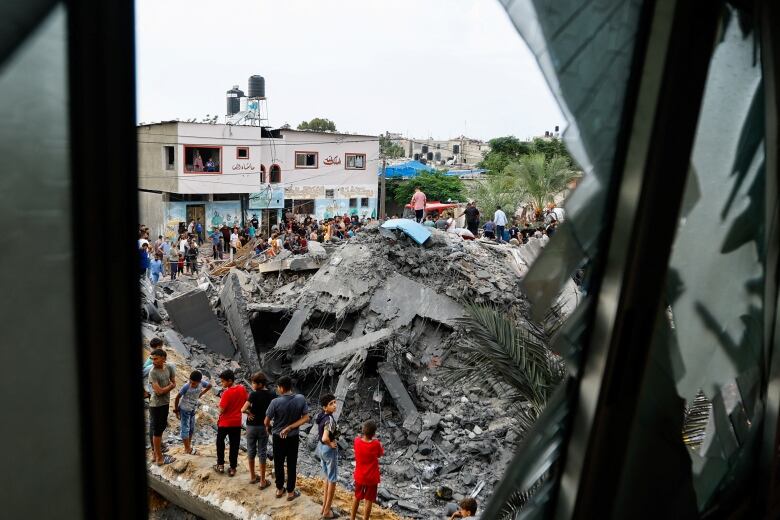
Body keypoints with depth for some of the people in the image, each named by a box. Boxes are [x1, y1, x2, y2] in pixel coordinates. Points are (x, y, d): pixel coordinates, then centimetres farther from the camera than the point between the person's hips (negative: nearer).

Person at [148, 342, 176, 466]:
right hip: (156, 405, -7)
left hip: (165, 403, 7)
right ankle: (159, 458, 12)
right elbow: (159, 391, -24)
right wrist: (170, 386, -8)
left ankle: (156, 454, 30)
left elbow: (174, 384, 7)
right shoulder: (153, 372, -21)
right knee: (157, 431, 3)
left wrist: (165, 388, -10)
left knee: (160, 428, 17)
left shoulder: (169, 367, -1)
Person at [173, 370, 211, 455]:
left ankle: (189, 444, 32)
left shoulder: (202, 383, -18)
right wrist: (176, 410, -10)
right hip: (184, 409, -5)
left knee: (192, 428, 15)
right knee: (185, 428, -2)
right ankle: (187, 448, 7)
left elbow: (209, 385, 4)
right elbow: (177, 397, -18)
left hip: (193, 409, 5)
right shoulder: (186, 387, -30)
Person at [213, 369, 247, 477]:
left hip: (224, 423, -4)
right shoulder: (242, 389, -4)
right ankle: (233, 468, 16)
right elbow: (245, 403, 7)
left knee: (220, 442, 18)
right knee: (234, 446, 12)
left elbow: (221, 410, -20)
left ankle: (220, 465, 23)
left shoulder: (227, 393, -22)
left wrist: (221, 398, -8)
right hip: (237, 422, 4)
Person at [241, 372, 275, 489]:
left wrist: (249, 413, -4)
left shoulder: (254, 394, -17)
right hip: (264, 426, 2)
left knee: (251, 451, 16)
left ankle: (252, 477, 27)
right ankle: (262, 481, 12)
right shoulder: (272, 395, -6)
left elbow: (243, 409, -21)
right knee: (262, 452, 8)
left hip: (251, 426, -2)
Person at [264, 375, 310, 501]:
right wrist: (289, 428, -13)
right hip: (293, 437, 1)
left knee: (278, 464, 17)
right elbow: (306, 418, -13)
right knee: (291, 465, 13)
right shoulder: (301, 399, -15)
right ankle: (290, 492, 23)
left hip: (278, 437, -1)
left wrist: (268, 427, 12)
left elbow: (267, 421, -11)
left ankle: (279, 489, 31)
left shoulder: (275, 402, -22)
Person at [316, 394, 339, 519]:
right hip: (329, 450, -9)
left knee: (327, 478, 24)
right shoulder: (330, 420, -28)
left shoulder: (320, 415, -2)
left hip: (320, 447, 9)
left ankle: (324, 506, 34)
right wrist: (331, 444, -20)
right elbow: (325, 438, -39)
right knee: (332, 480, 7)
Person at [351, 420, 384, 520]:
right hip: (372, 478, -3)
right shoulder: (376, 444, -21)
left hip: (359, 476, 4)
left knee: (357, 497, 23)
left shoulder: (357, 441, -15)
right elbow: (381, 454, -2)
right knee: (369, 500, 11)